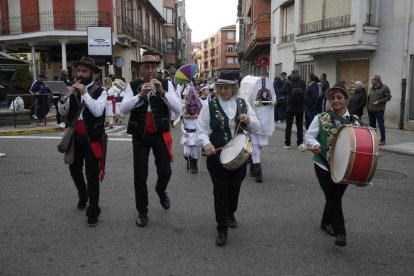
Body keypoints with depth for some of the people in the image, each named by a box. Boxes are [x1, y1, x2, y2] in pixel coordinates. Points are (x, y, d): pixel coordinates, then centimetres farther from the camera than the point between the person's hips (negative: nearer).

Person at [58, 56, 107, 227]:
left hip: (92, 139, -5)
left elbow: (98, 112, -23)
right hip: (75, 138, 5)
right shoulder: (73, 90, 5)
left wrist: (85, 93, -26)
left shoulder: (100, 92, -8)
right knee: (75, 170, 19)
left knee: (92, 176, -1)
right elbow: (63, 113, 2)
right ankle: (83, 195, 47)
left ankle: (93, 211, 12)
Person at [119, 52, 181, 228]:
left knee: (165, 171, 2)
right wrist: (140, 95, -25)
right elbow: (123, 109, -13)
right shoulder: (132, 86, -1)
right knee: (140, 176, 3)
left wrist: (162, 92, -22)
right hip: (140, 136, 0)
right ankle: (142, 211, 21)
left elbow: (177, 109, -11)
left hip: (161, 135, 0)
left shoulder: (166, 85, -1)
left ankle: (160, 191, 38)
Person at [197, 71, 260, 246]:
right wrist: (206, 143, -25)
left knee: (235, 187, 20)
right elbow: (201, 129, -6)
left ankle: (230, 214, 48)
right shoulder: (210, 106, -6)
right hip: (217, 156, -3)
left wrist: (248, 121, -18)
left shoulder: (243, 104, 2)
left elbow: (256, 128, 3)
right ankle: (222, 230, 13)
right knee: (220, 191, 0)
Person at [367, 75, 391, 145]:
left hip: (379, 110, -6)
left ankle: (383, 140, 0)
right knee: (372, 125, 10)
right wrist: (368, 106, 10)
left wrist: (379, 101, -17)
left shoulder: (384, 88, -4)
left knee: (381, 125, -4)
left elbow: (388, 97, -7)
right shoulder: (371, 88, 15)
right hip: (370, 110, 7)